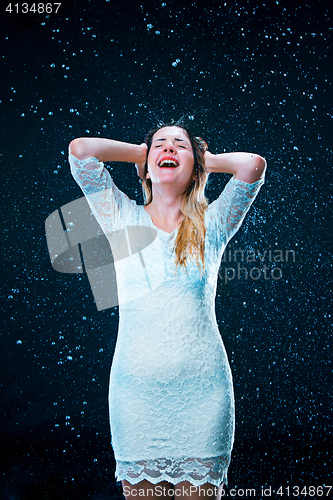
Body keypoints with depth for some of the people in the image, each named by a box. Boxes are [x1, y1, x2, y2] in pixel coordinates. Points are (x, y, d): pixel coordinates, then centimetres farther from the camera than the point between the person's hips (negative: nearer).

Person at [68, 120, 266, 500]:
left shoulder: (212, 224, 5)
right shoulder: (124, 220, 5)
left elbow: (253, 164, -9)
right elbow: (80, 149, -2)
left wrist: (207, 160, 8)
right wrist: (142, 152, 9)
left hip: (201, 393, 0)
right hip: (136, 392, 0)